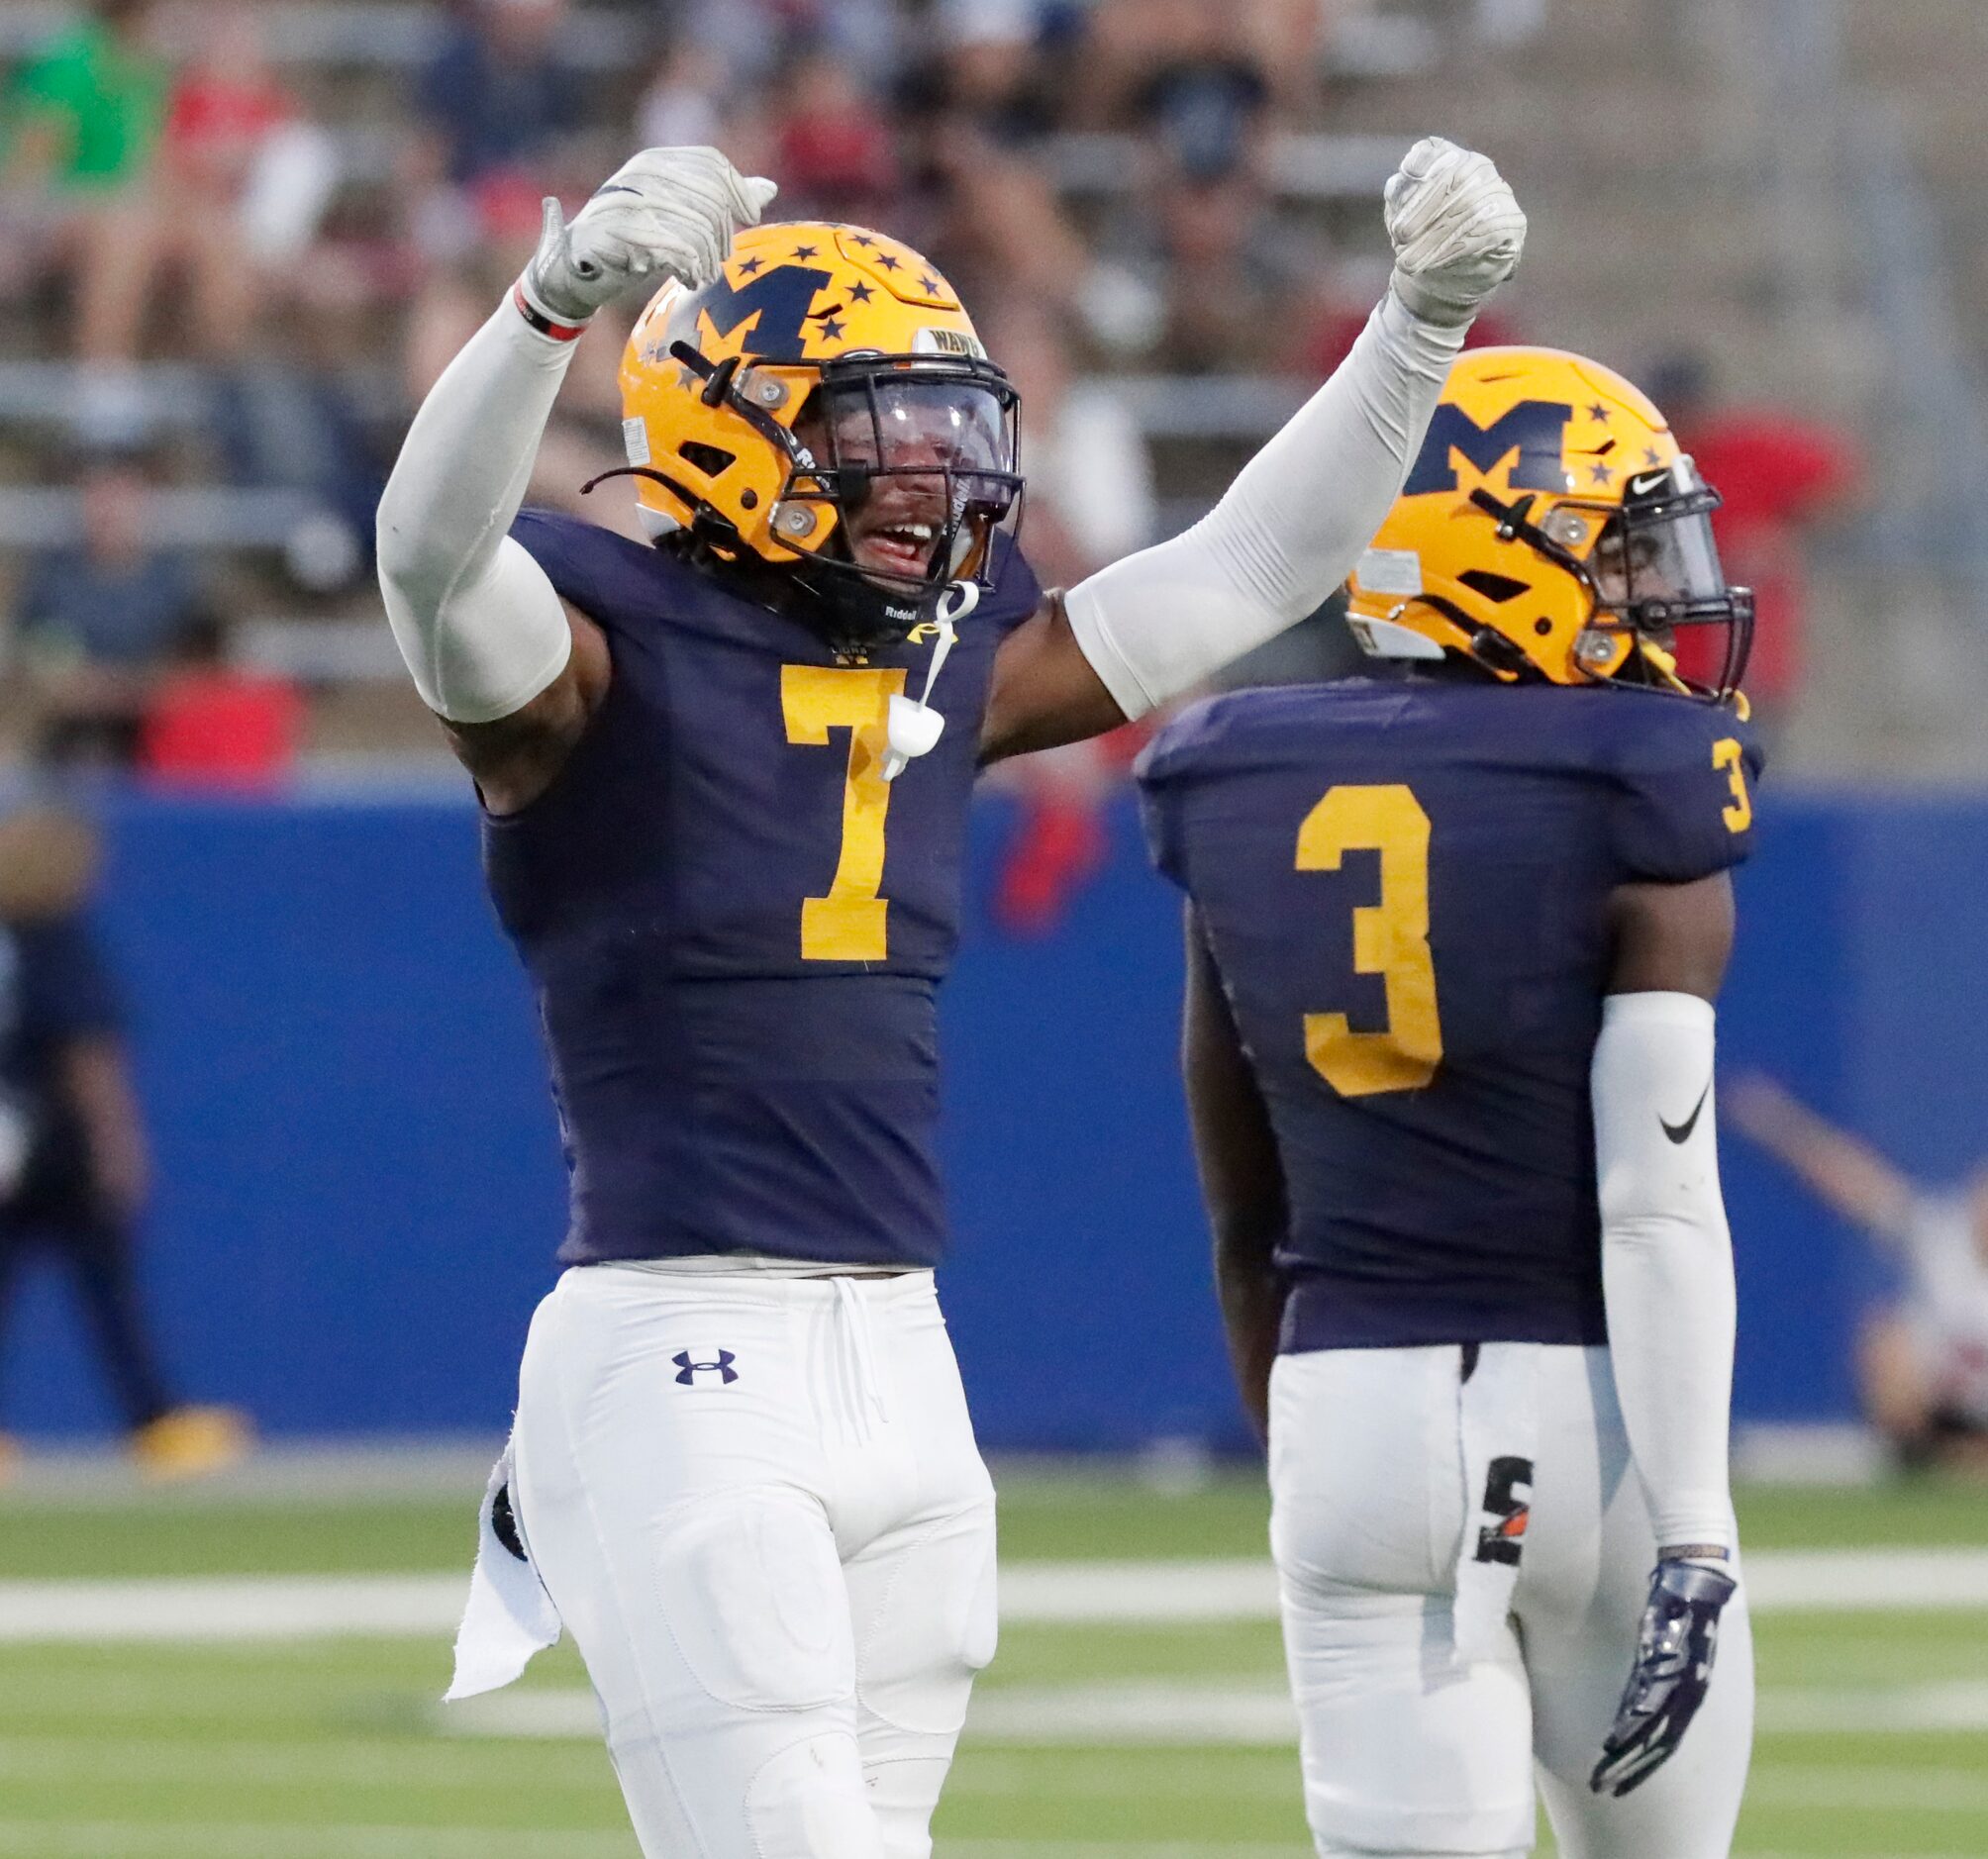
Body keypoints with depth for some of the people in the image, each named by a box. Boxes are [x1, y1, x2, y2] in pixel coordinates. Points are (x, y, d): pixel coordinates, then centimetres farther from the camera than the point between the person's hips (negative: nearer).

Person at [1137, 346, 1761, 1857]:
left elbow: (1247, 1226, 12)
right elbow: (1658, 1209, -14)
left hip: (1353, 1401, 3)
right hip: (1589, 1401, -3)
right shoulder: (1634, 824, -8)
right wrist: (1694, 1542, -14)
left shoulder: (1246, 817, 6)